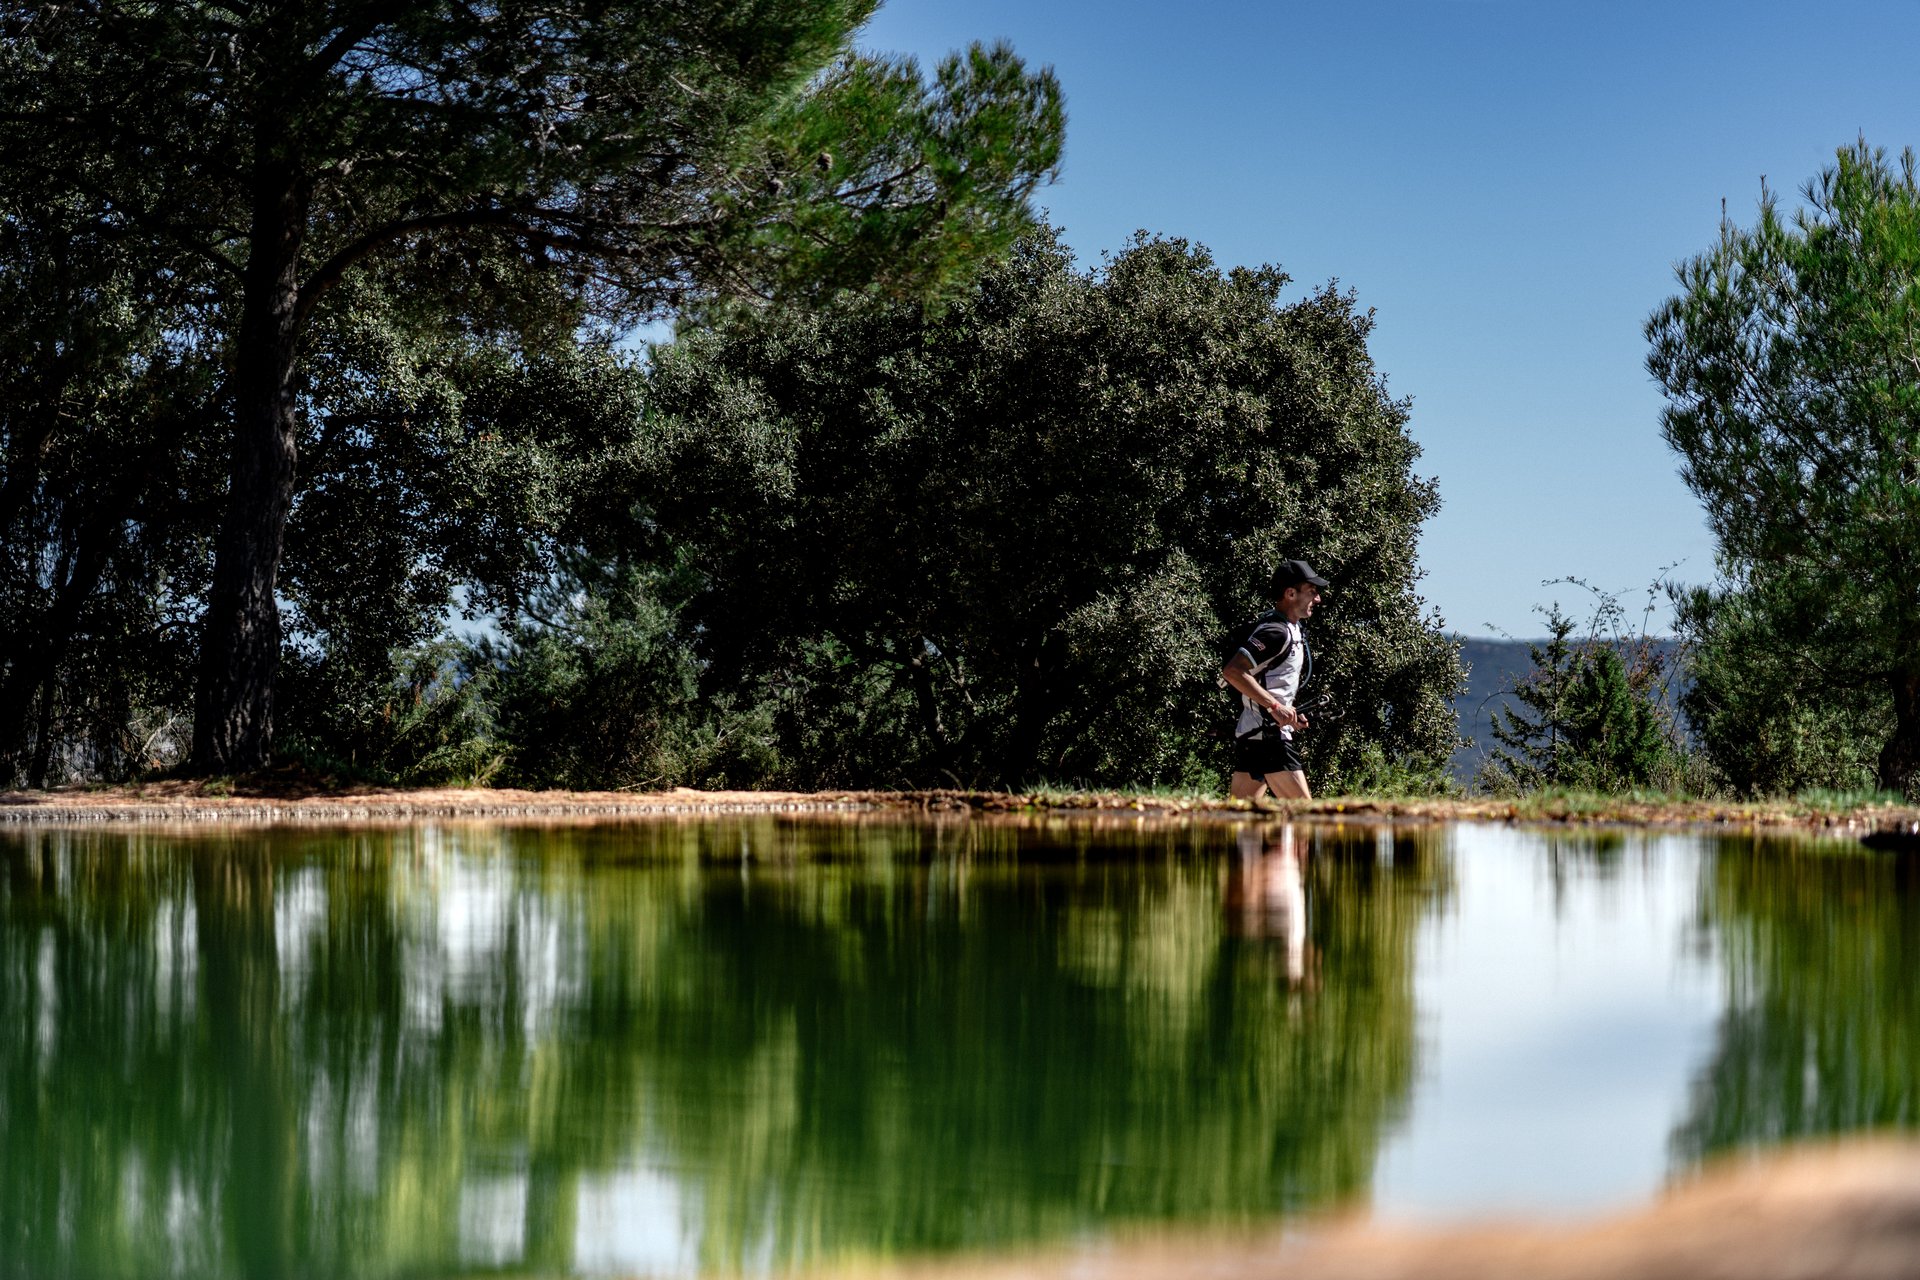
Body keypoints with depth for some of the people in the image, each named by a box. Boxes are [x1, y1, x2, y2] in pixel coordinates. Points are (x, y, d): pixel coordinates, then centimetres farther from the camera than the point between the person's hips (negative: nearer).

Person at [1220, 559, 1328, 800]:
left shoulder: (1290, 630, 19)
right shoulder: (1276, 632, -13)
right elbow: (1232, 671, -24)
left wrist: (1288, 715, 14)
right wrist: (1276, 707, -24)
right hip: (1268, 734, -10)